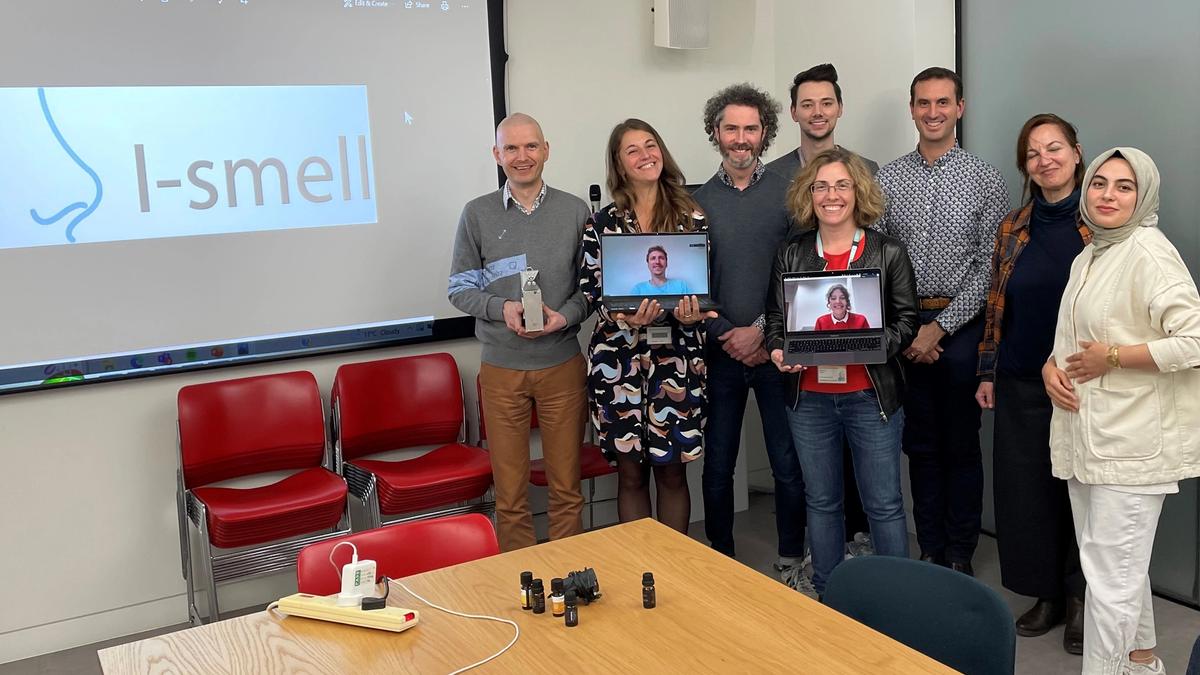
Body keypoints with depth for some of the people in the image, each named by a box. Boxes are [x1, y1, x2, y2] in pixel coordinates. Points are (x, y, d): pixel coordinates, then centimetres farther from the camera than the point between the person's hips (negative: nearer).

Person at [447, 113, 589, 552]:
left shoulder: (575, 212, 3)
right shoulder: (478, 214, 2)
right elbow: (460, 288, 4)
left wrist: (566, 315, -14)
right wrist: (501, 308, -15)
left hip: (562, 365, 0)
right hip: (501, 368, 0)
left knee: (566, 487, 9)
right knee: (510, 493, 7)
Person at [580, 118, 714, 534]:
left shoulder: (692, 218, 4)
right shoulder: (603, 223, 3)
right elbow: (591, 288, 1)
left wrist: (693, 314, -16)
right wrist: (624, 315, -18)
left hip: (677, 358, 0)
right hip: (618, 357, 0)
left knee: (672, 471, 7)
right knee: (630, 472, 8)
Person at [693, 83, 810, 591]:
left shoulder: (787, 195, 2)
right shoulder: (697, 201, 5)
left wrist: (761, 331, -10)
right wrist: (727, 336, -7)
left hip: (777, 350, -1)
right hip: (719, 352, 1)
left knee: (789, 466, 3)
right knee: (717, 468, 8)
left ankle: (791, 563, 20)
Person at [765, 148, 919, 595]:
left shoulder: (887, 253, 0)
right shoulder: (790, 255, 6)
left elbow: (906, 320, -1)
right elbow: (775, 318, 8)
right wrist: (778, 351, -12)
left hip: (871, 396, -2)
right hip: (809, 398, 3)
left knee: (884, 504, 4)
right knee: (821, 502, 14)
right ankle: (827, 599, 28)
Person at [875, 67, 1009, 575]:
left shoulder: (986, 181, -2)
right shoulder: (887, 180, 5)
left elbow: (989, 267, -6)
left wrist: (940, 327, -13)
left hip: (960, 326, -2)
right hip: (902, 331, 2)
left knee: (961, 447, 6)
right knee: (920, 446, 11)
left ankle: (960, 556, 19)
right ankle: (930, 551, 23)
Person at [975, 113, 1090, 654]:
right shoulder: (1013, 227, 6)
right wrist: (987, 373, 8)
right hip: (1020, 385, 3)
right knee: (1025, 487, 8)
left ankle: (1079, 598, 23)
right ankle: (1047, 594, 25)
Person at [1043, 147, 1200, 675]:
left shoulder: (1149, 251, -12)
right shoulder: (1087, 258, 15)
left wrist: (1111, 358, -17)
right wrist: (1052, 367, 4)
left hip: (1131, 442, -9)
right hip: (1084, 434, 9)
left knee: (1110, 576, -4)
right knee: (1121, 565, 21)